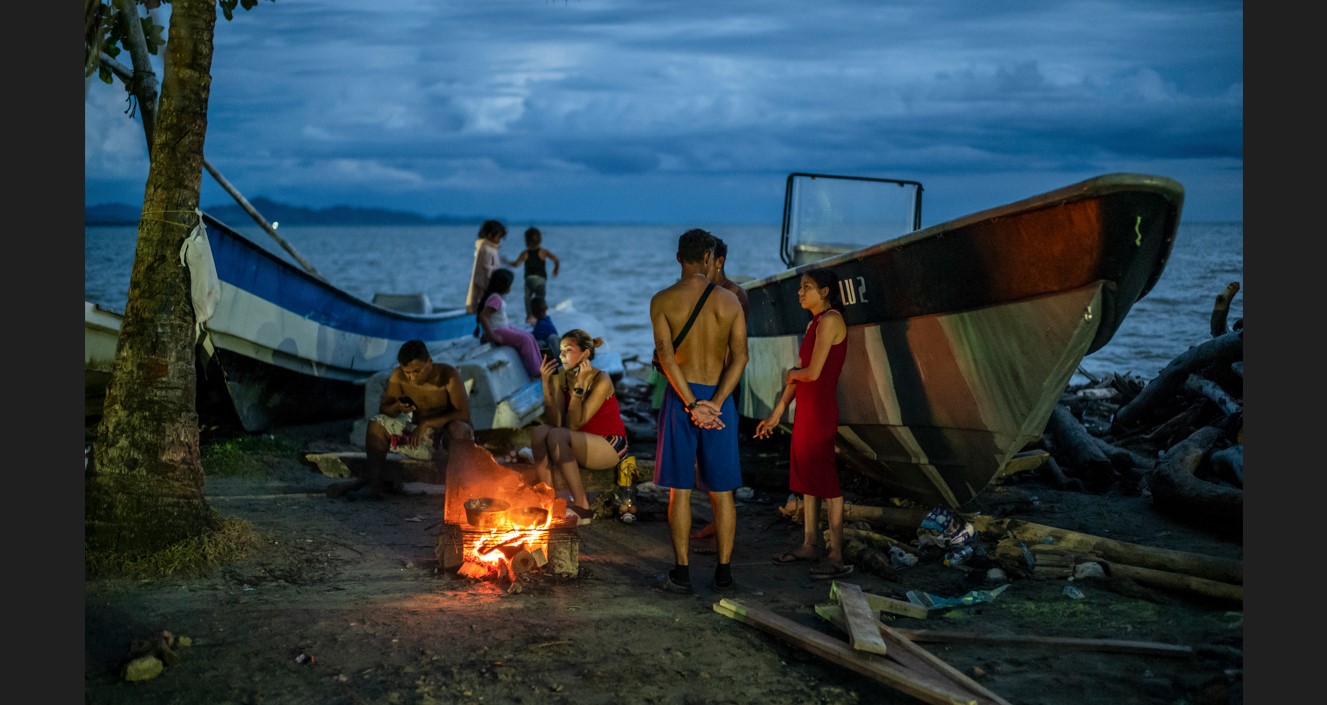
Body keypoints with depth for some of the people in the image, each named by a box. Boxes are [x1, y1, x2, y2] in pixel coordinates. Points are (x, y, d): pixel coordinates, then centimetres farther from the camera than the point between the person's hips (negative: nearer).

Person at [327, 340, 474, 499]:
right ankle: (372, 479, -18)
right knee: (377, 423, -10)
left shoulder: (448, 375, -19)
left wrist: (427, 422, -29)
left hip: (449, 436, -5)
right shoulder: (398, 376, -6)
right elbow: (383, 409, 2)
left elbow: (464, 414, -24)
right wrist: (397, 407, -23)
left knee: (458, 428, -39)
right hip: (420, 436, 5)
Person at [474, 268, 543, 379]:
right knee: (524, 339, -15)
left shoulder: (497, 297, 10)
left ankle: (538, 368, 6)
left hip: (505, 328, 10)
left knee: (529, 336, 7)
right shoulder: (495, 299, -20)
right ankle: (535, 373, -10)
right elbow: (483, 316, -30)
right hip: (497, 331, -10)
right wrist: (492, 336, -26)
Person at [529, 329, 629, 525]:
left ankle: (582, 505, -23)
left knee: (556, 436, -30)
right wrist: (546, 383, -18)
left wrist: (580, 384, -26)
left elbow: (575, 424, -24)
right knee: (540, 432, -22)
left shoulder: (601, 380, -18)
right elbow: (554, 422, -13)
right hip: (582, 445, 6)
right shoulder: (560, 377, -2)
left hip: (610, 445, -6)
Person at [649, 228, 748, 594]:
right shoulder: (729, 300, 1)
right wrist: (715, 404, -13)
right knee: (721, 491, 9)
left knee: (680, 490, 5)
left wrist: (692, 405, -14)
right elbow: (740, 356, -8)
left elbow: (666, 354, -13)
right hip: (718, 398, 1)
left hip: (680, 398, -1)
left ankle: (681, 573, 8)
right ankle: (723, 572, 13)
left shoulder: (662, 300, -4)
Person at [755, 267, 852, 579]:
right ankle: (809, 545, 23)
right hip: (806, 408, 10)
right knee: (807, 476, 14)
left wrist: (791, 374, 2)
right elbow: (796, 375, 17)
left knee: (825, 478, -6)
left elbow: (813, 372, -20)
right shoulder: (813, 324, 15)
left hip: (820, 410, -10)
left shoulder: (830, 320, -13)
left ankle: (837, 556, -2)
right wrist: (776, 415, 18)